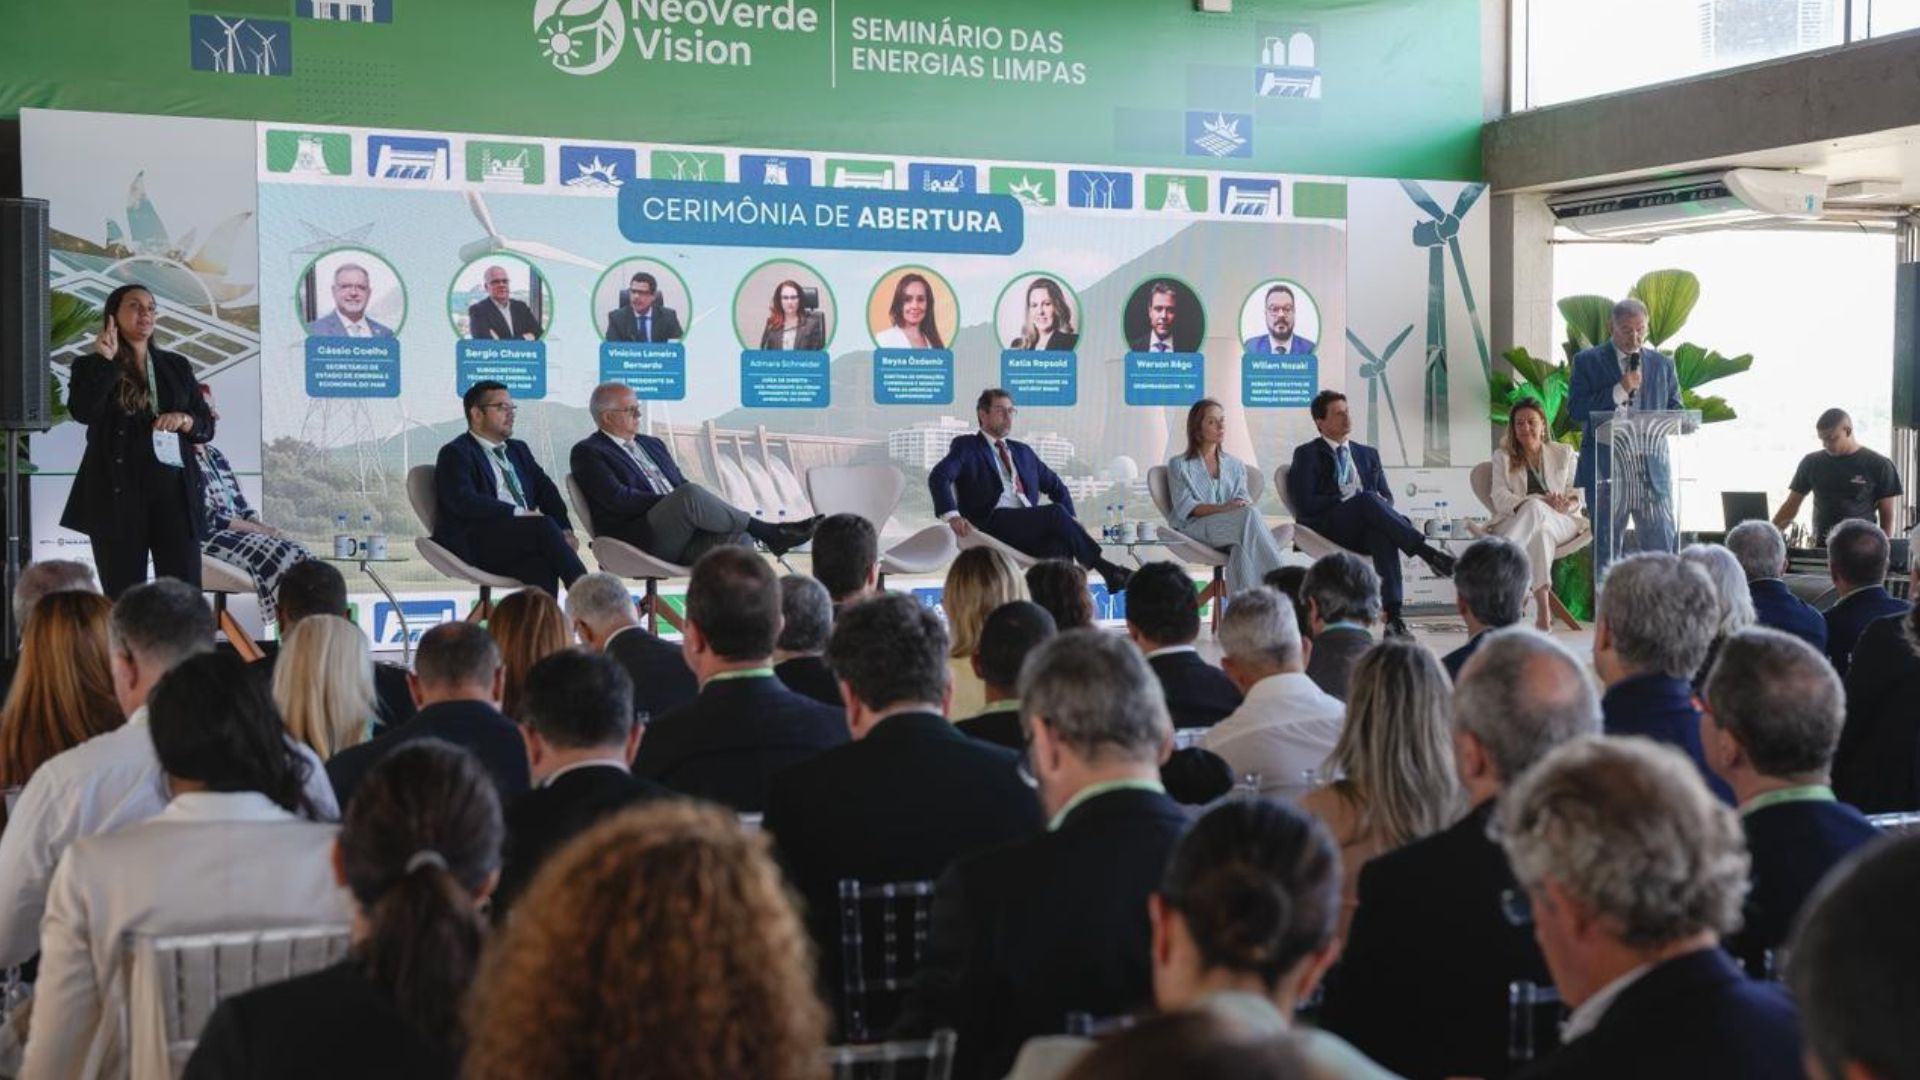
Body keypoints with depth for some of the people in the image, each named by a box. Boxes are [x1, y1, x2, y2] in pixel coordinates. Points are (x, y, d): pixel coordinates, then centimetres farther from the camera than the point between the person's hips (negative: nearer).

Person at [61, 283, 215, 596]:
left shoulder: (177, 366, 17)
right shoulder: (91, 365, 7)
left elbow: (207, 427, 15)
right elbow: (82, 412, -13)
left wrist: (185, 420, -6)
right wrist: (105, 360, -13)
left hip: (174, 491, 2)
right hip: (117, 494, -2)